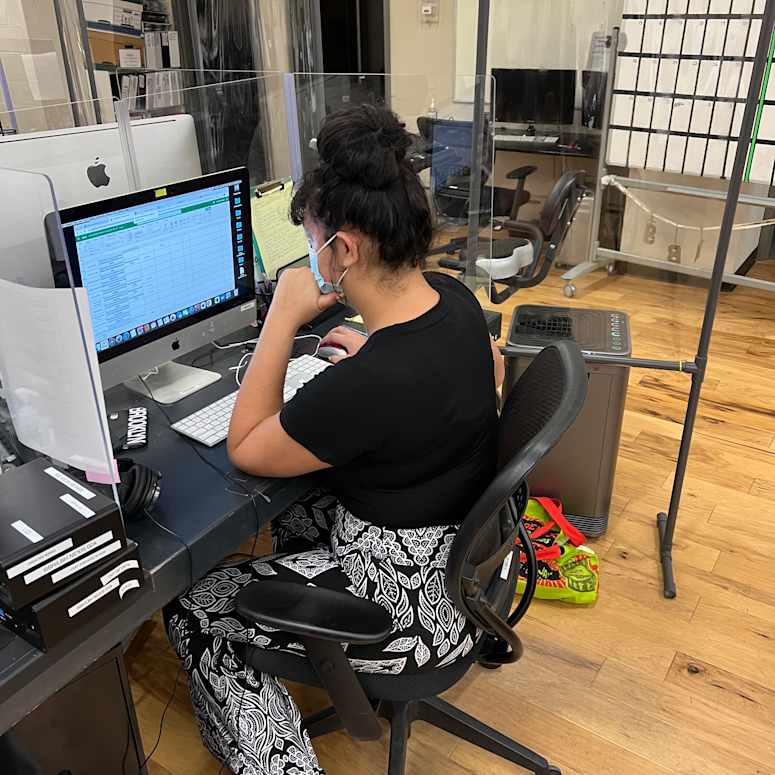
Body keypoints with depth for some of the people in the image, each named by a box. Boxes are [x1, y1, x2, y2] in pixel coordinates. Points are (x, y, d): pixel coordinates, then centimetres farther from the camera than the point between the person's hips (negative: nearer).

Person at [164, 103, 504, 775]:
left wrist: (284, 316, -20)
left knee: (191, 610, 6)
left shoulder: (367, 384, -35)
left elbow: (246, 450, -16)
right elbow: (490, 365, 17)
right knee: (292, 513, 30)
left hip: (421, 599, -8)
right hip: (466, 543, 9)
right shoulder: (452, 296, -9)